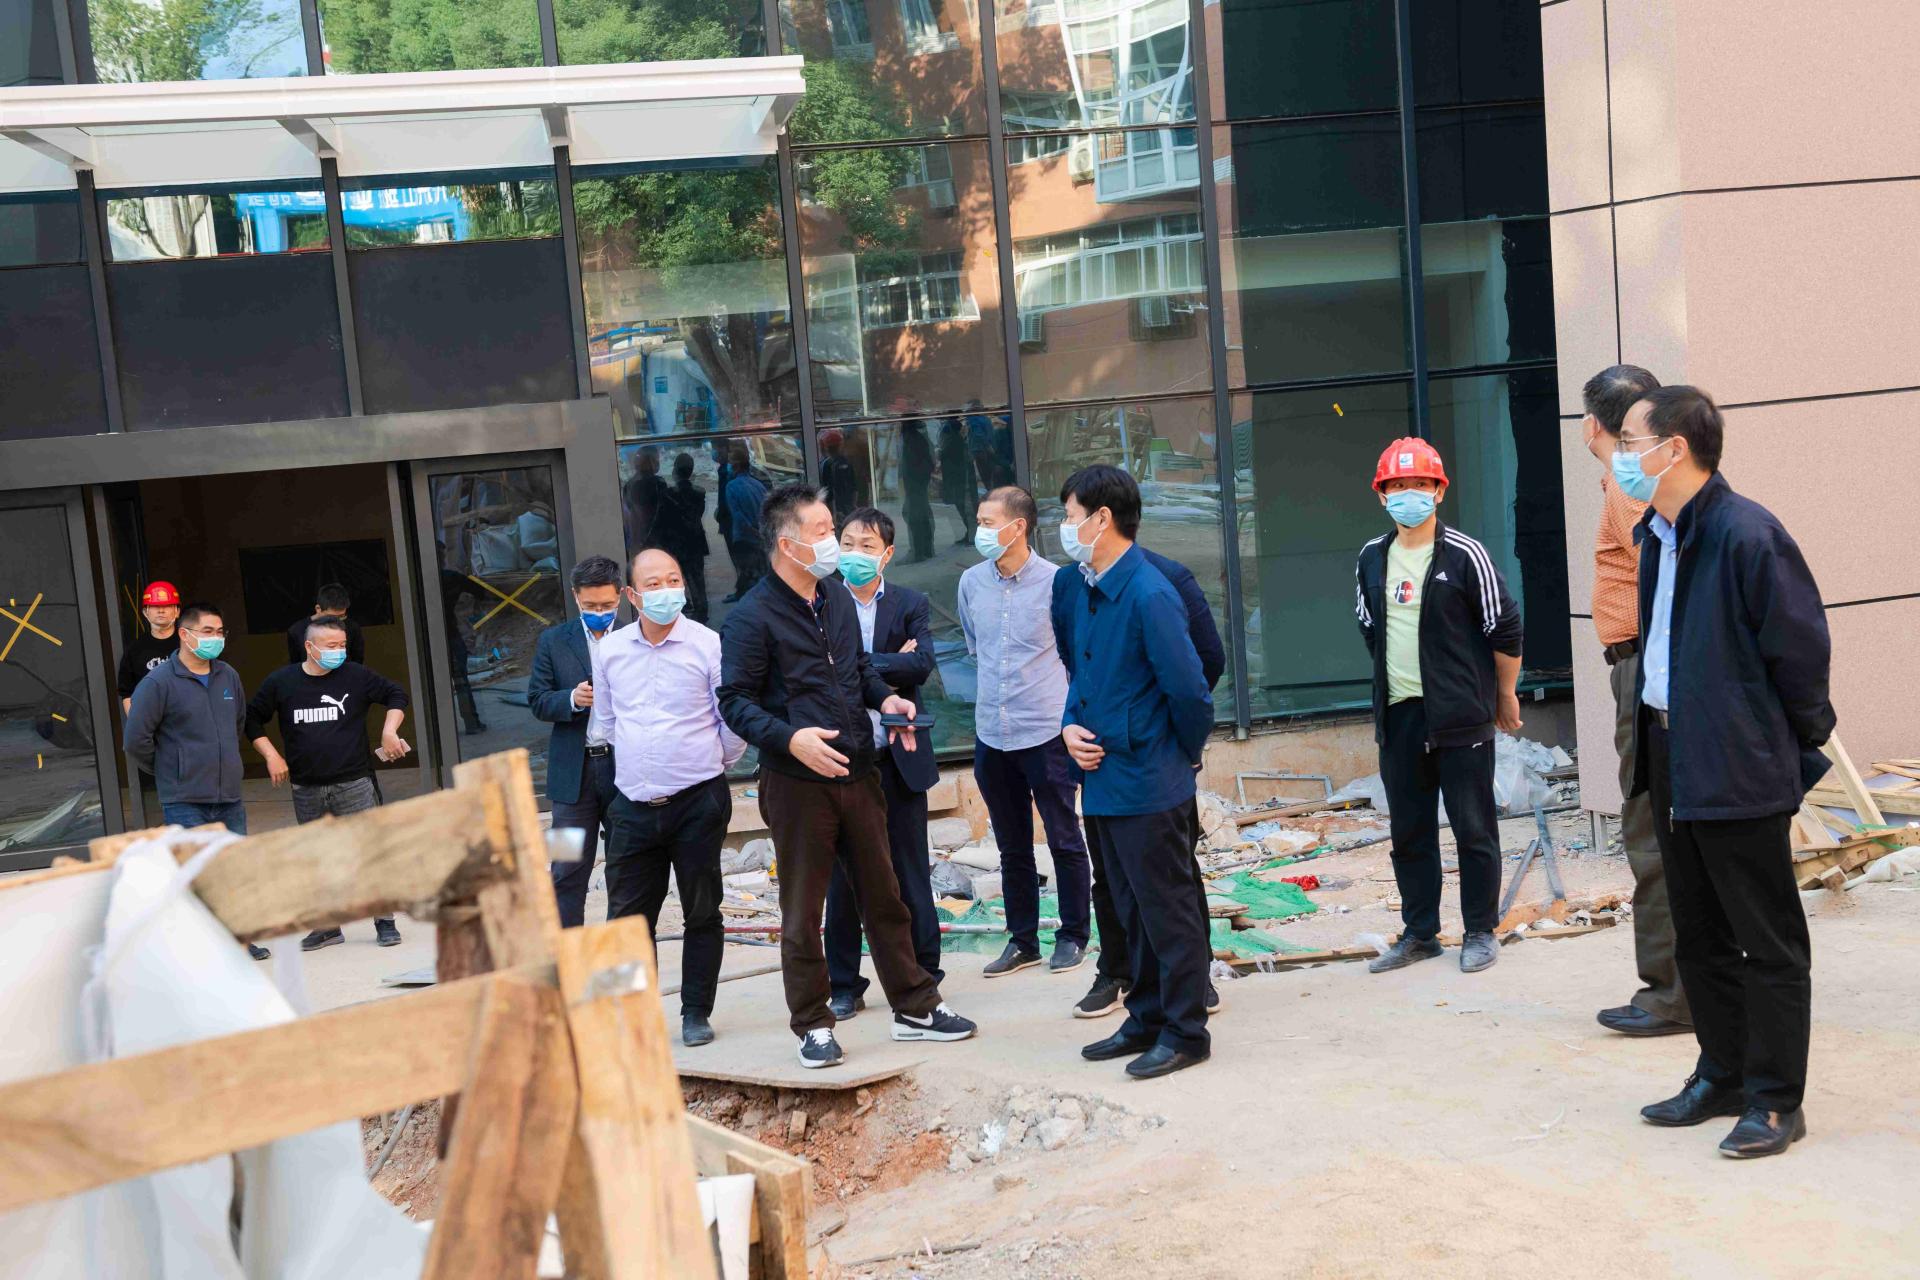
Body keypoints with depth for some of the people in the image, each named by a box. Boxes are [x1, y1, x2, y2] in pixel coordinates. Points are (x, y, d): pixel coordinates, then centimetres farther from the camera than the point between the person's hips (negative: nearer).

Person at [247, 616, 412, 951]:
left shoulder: (356, 676, -2)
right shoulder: (281, 682, 2)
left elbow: (396, 695, 9)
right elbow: (253, 719, 13)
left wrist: (389, 730, -4)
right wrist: (271, 755, 4)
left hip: (354, 783, -2)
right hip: (306, 789, 2)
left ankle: (384, 922, 6)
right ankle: (328, 927, 22)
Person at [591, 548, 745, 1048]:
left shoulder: (707, 645, -7)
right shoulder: (609, 650, 5)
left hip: (698, 801, -3)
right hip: (633, 804, 3)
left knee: (702, 912, 7)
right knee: (627, 914, 4)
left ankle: (696, 1013, 19)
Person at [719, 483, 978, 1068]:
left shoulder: (837, 601, 11)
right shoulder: (752, 618, -12)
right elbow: (735, 701, -12)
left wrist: (885, 698, 5)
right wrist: (790, 738, -25)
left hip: (857, 774, 6)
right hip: (797, 784, -6)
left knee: (884, 895, 13)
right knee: (802, 911, 6)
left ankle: (915, 1007, 24)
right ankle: (813, 1024, 19)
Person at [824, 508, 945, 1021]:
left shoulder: (911, 605, 3)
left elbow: (921, 665, -12)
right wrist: (889, 663, -16)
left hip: (897, 758, 0)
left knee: (910, 872, 8)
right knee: (842, 877, 8)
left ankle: (923, 975, 20)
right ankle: (844, 986, 19)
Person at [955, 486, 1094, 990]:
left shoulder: (1055, 582, -10)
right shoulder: (971, 583, 3)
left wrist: (1067, 709, 7)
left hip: (1046, 733, -4)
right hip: (991, 735, 5)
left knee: (1064, 841, 5)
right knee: (1012, 847, 13)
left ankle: (1073, 936, 19)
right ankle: (1022, 941, 24)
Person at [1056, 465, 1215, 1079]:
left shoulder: (1149, 595, -19)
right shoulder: (1086, 592, 9)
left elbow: (1189, 691, -20)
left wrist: (1184, 753, -5)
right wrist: (1071, 726, 3)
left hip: (1148, 787, -9)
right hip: (1103, 781, 9)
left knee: (1169, 911, 4)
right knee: (1133, 911, 18)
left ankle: (1185, 1033, 16)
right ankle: (1147, 1019, 31)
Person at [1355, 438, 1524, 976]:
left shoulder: (1464, 555, -7)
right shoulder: (1371, 559, 8)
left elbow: (1504, 628, -2)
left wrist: (1505, 695, 4)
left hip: (1461, 716, -5)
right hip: (1398, 715, 5)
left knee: (1473, 828, 2)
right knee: (1408, 831, 10)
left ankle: (1481, 932, 14)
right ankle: (1419, 932, 21)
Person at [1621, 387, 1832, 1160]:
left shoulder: (1747, 536, -18)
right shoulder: (1656, 536, 10)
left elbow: (1800, 648, -14)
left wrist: (1800, 743, -3)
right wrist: (1654, 735, 16)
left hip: (1737, 768, -9)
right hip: (1670, 757, 9)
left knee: (1768, 941, 3)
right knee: (1699, 935, 17)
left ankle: (1775, 1101, 13)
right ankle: (1722, 1077, 30)